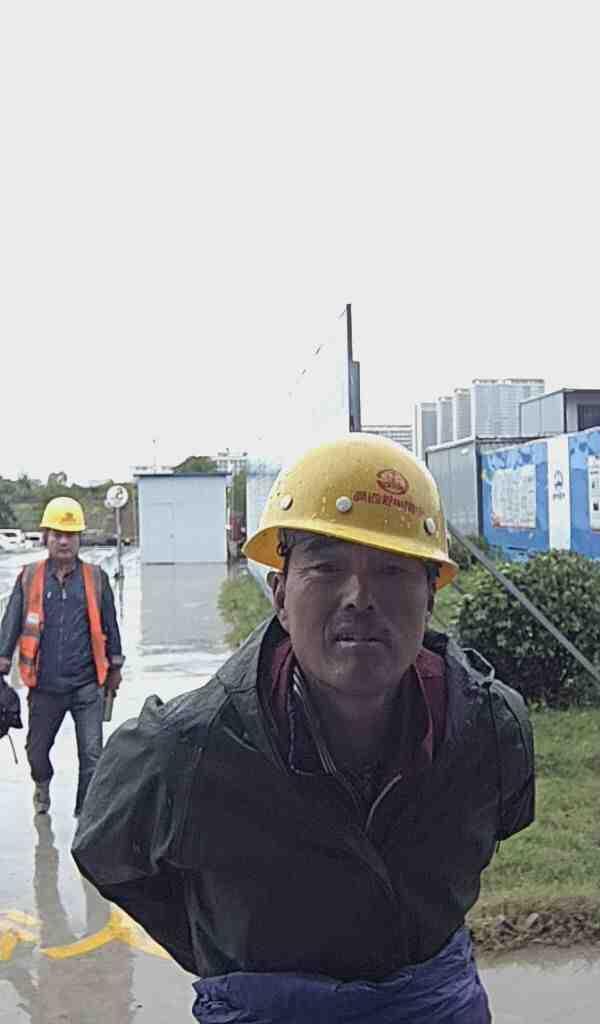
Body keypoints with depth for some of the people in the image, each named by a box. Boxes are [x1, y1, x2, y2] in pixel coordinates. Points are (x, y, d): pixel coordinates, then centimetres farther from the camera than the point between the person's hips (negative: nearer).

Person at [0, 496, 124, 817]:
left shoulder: (96, 577, 1)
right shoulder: (29, 577, 1)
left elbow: (109, 625, 8)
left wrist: (115, 668, 12)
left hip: (87, 685, -1)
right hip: (45, 686, 1)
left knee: (92, 755, -4)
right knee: (37, 749, 19)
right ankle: (42, 784, 51)